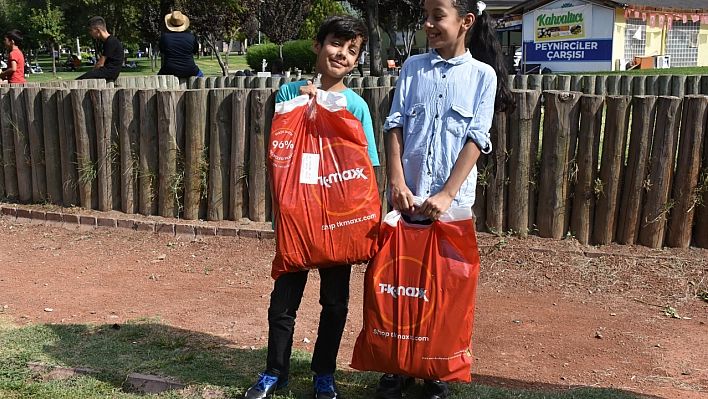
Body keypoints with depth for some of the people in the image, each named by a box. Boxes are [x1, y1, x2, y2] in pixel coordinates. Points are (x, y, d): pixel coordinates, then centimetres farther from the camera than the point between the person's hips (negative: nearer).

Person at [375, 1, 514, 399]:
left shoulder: (483, 74, 1)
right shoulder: (413, 67, 7)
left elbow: (476, 139, -7)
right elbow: (395, 126, 2)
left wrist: (446, 195, -16)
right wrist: (397, 182, -11)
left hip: (453, 199, -2)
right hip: (408, 195, 2)